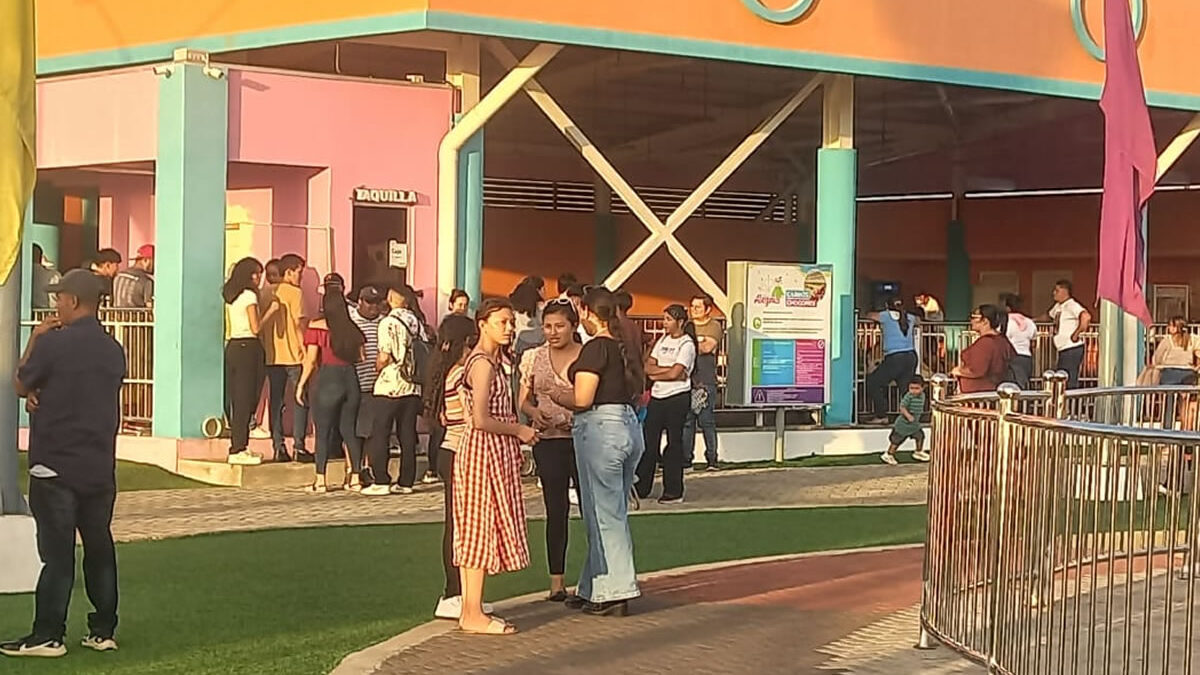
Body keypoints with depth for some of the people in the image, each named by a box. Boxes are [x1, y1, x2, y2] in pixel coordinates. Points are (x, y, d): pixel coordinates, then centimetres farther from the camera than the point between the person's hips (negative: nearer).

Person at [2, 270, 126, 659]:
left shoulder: (53, 343, -13)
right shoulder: (113, 350, 7)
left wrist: (34, 340, 7)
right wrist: (46, 398, 8)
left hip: (55, 465, -6)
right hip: (100, 466, 6)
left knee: (57, 551, -3)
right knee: (99, 547, 10)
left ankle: (48, 635, 0)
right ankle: (103, 630, 15)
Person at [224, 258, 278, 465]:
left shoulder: (230, 296, 13)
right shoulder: (249, 295, -11)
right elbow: (256, 328, -15)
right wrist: (272, 310, -3)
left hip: (232, 346, 8)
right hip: (248, 348, -8)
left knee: (236, 399, 12)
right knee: (245, 400, -5)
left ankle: (237, 447, 16)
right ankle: (239, 450, -4)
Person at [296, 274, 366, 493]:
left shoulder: (316, 327, -8)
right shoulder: (354, 329, 4)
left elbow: (310, 360, -9)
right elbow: (363, 358, 7)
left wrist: (301, 385, -2)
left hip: (328, 380, -4)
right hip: (352, 380, 4)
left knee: (323, 431, 2)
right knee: (349, 430, 11)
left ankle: (320, 480, 1)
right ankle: (355, 477, 10)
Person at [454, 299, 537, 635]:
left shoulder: (491, 361, 15)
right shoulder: (483, 364, -16)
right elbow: (481, 419, -22)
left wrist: (516, 432, 10)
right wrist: (519, 430, -12)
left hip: (495, 452, 10)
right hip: (484, 452, -10)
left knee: (476, 531, 10)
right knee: (481, 529, -7)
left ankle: (470, 611, 14)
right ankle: (474, 615, -3)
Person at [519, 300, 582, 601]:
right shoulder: (533, 358, 9)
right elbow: (524, 400, 12)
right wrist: (534, 413, -9)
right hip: (548, 441, 2)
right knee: (556, 510, 6)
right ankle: (557, 579, 12)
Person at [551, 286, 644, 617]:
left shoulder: (596, 347, -13)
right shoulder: (623, 346, 12)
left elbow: (582, 399, -18)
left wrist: (554, 395, 2)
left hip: (600, 429, -9)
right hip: (629, 426, 9)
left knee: (605, 515, -2)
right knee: (613, 513, 13)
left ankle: (614, 595, 2)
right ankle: (593, 589, 21)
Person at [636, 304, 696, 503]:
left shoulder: (687, 344, -7)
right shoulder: (663, 340, 14)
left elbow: (675, 373, -16)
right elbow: (648, 367, 6)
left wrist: (655, 374, 0)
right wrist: (668, 370, -9)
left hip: (677, 397, -7)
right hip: (657, 397, 7)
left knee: (674, 443, -1)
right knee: (648, 442, 4)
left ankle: (674, 492, 6)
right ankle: (641, 488, 10)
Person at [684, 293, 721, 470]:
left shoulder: (714, 327, 3)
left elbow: (708, 347, -11)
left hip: (706, 382, -4)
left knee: (707, 421, -5)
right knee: (686, 421, 4)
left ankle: (712, 459, -1)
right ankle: (685, 457, 10)